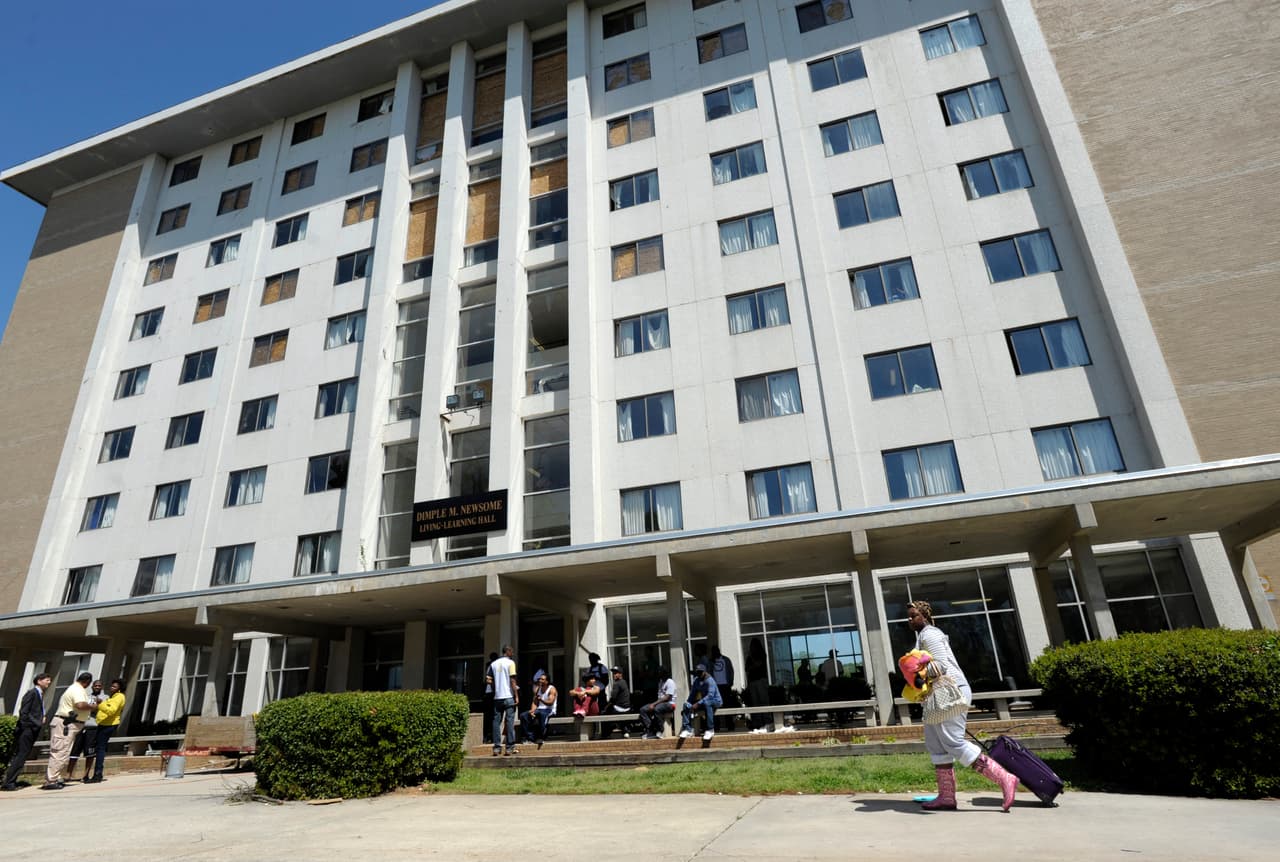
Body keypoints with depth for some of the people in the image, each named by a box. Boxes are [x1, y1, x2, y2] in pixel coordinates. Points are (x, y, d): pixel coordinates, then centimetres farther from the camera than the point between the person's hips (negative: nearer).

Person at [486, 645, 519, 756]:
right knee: (510, 721, 0)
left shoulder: (494, 664, 10)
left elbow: (488, 680, 6)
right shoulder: (510, 662, -5)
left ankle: (497, 748, 7)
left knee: (497, 721, 7)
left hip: (497, 697, 5)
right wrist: (516, 696, -7)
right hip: (508, 696, -4)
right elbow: (512, 680, -10)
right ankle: (510, 748, 1)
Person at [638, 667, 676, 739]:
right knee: (643, 709, -12)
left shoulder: (670, 682, -8)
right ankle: (650, 730, -20)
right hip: (660, 703, 9)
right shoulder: (661, 683, 21)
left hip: (669, 704, -9)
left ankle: (659, 731, -22)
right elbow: (659, 696, 15)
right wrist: (653, 704, -3)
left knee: (657, 709, -39)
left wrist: (654, 704, -21)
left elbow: (667, 697, -17)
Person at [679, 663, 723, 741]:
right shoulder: (696, 680, 2)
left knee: (706, 703, -40)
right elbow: (692, 694, 3)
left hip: (715, 701, -6)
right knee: (687, 705, -15)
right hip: (703, 701, 6)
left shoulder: (709, 681, -20)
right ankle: (688, 729, -16)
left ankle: (710, 730, -32)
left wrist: (698, 704, -36)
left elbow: (710, 695, -31)